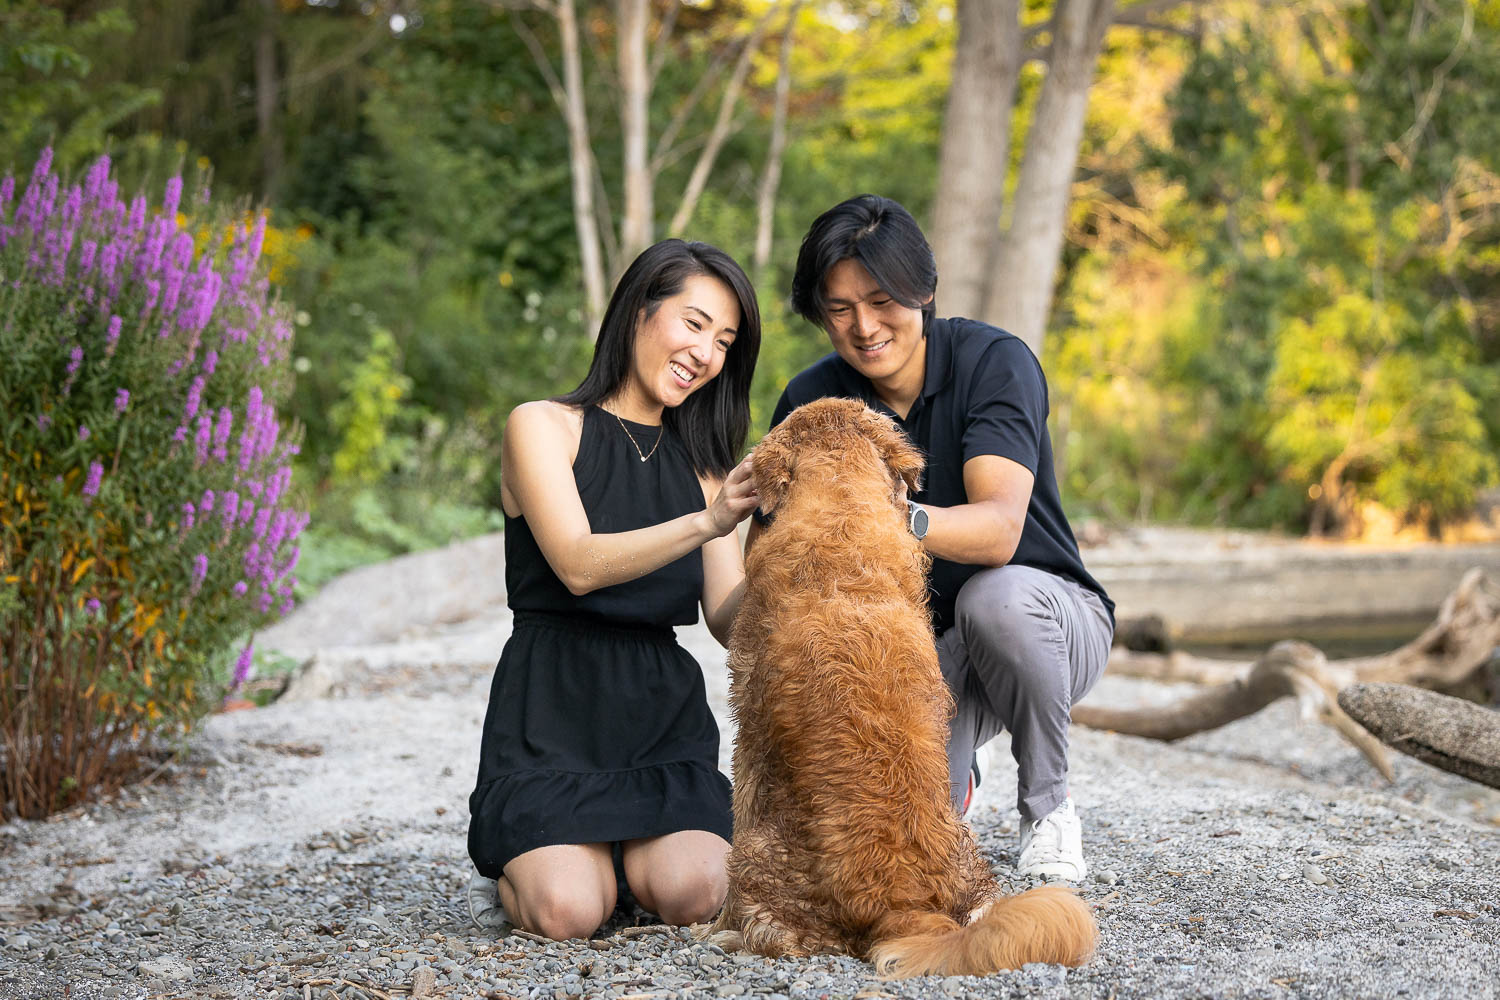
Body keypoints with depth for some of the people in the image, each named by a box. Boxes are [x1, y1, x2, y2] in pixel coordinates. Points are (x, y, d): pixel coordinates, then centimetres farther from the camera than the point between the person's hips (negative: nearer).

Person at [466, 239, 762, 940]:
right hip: (551, 706, -4)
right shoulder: (543, 426, 1)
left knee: (693, 896, -22)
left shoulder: (702, 463, 16)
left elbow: (730, 620, 5)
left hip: (664, 706, 4)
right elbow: (579, 565, -16)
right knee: (569, 913, -23)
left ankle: (630, 852, 13)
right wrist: (707, 522, -29)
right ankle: (514, 867, 12)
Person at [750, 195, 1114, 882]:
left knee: (997, 596, -38)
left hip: (1047, 622, -2)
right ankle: (952, 775, 16)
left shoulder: (994, 361, -18)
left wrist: (902, 519, -53)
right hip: (920, 648, 3)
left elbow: (1000, 528, -34)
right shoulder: (809, 401, -6)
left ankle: (1047, 806, -10)